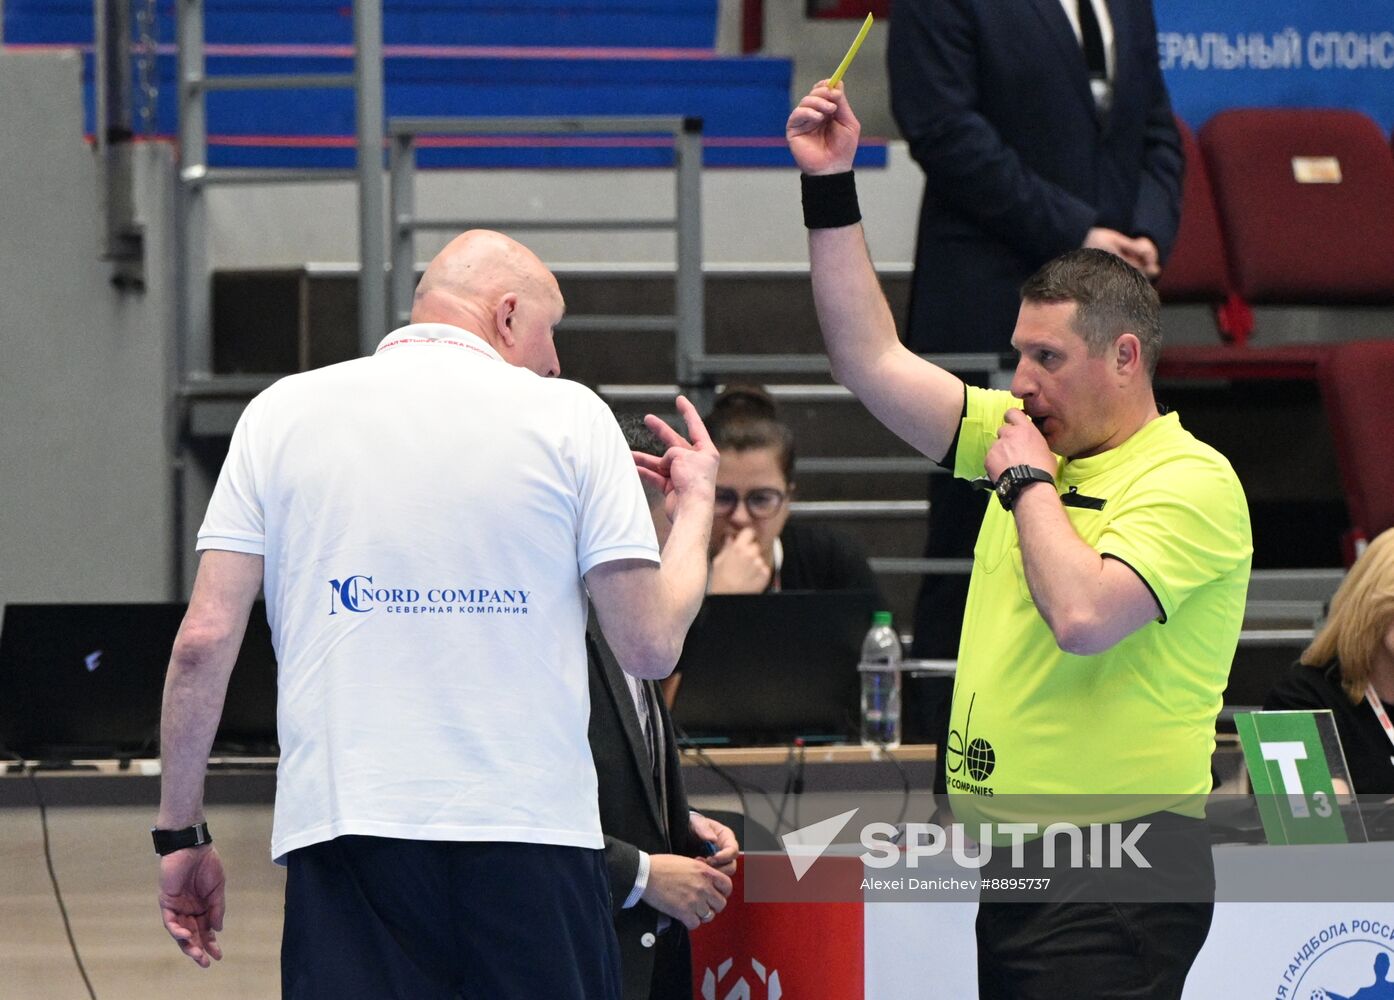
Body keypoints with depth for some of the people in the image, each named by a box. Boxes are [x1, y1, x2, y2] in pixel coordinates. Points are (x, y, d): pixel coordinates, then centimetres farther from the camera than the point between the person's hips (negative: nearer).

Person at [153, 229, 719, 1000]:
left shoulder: (283, 413, 9)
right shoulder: (569, 417, 4)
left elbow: (204, 640, 3)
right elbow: (650, 645, 2)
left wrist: (180, 833, 11)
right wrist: (695, 507, 21)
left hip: (343, 829, 1)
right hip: (533, 834, -1)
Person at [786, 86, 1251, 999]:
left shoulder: (1191, 481, -10)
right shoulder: (1032, 437, 14)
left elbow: (1082, 616, -25)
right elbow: (875, 363, 15)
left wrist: (1031, 482, -10)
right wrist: (830, 185, 11)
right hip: (998, 857, 8)